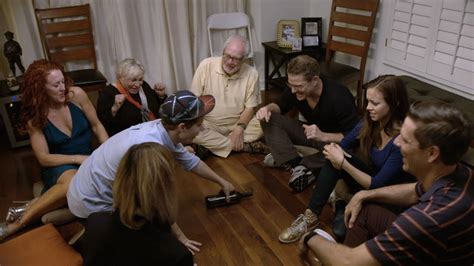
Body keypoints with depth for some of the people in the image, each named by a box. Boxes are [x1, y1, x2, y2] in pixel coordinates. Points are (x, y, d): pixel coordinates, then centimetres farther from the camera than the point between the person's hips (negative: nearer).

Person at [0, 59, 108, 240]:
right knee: (73, 182, -38)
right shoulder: (34, 117, -10)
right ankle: (21, 218, -20)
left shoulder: (76, 95, -10)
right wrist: (79, 158, -21)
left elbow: (96, 126, 1)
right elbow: (44, 158, -10)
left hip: (88, 159, 3)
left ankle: (15, 225, -15)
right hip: (59, 166, -3)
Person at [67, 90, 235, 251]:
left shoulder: (162, 129, -10)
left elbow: (190, 161, 8)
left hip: (93, 190, 8)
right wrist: (179, 237, -8)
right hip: (91, 205, -8)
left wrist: (221, 182, 21)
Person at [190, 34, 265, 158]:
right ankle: (244, 146, -21)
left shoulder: (251, 74, -9)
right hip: (209, 124, 0)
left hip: (237, 124, 1)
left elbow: (250, 107, -5)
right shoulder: (206, 65, -11)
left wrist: (239, 128, -21)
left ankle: (209, 144, -20)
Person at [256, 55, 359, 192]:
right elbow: (281, 106, 4)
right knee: (269, 119, -13)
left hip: (333, 139, -5)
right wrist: (268, 108, -20)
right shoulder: (294, 90, -17)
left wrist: (323, 136, -43)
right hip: (311, 133, 5)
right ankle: (298, 166, -24)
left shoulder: (339, 97, -32)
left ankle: (302, 165, -17)